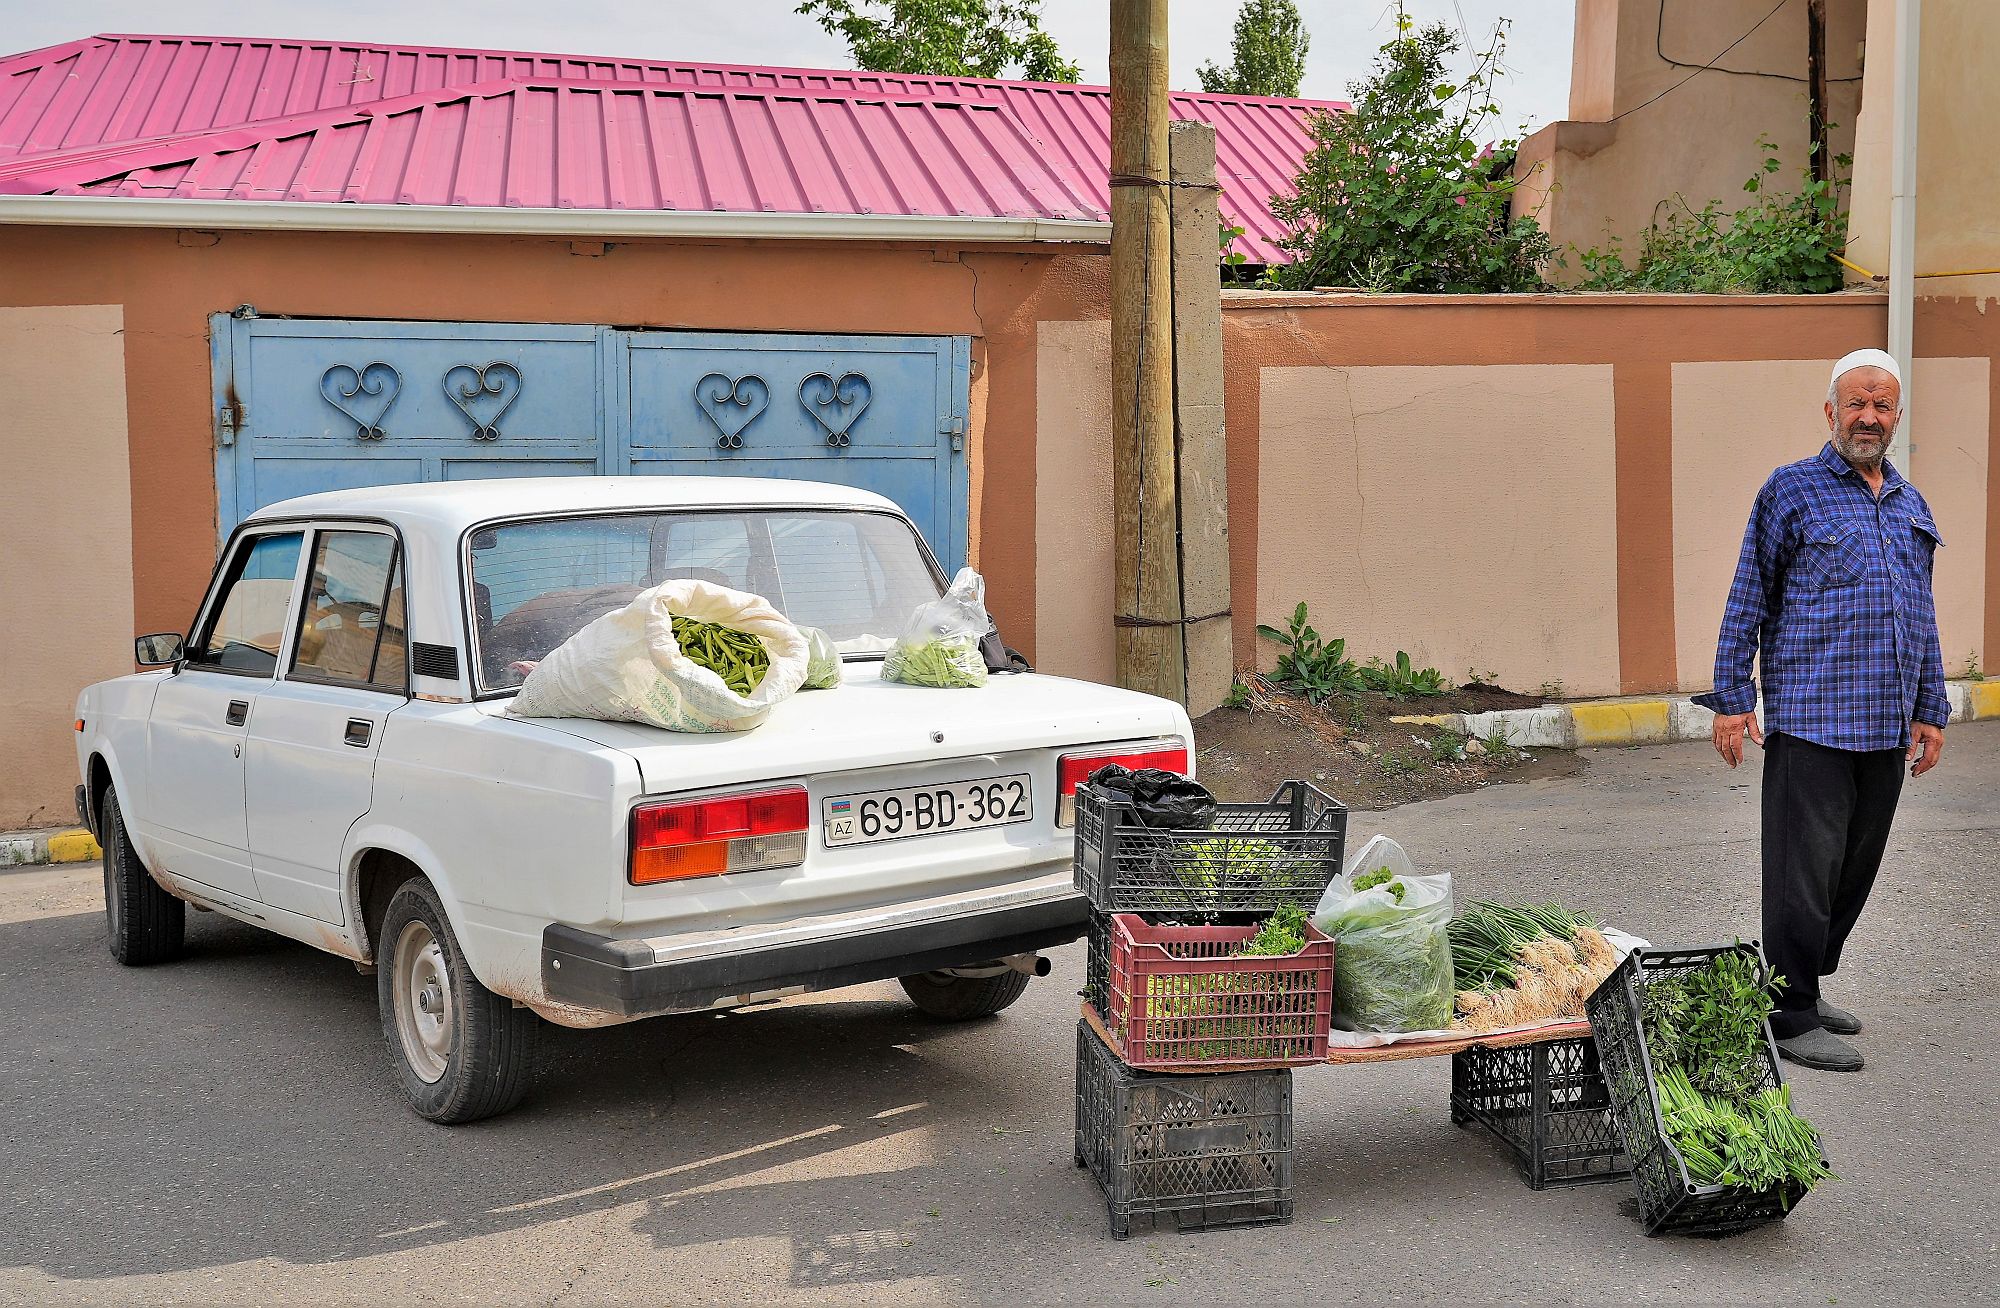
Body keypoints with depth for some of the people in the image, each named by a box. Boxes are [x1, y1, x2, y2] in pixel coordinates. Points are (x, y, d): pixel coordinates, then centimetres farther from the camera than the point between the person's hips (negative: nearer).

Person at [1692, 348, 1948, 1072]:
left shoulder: (1911, 505, 16)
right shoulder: (1791, 491, -2)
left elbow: (1923, 616, 22)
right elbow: (1748, 601, -3)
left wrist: (1930, 711, 18)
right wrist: (1731, 698, -8)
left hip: (1886, 728, 6)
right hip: (1810, 720, -6)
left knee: (1855, 869, 12)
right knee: (1804, 871, -4)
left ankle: (1805, 986, 26)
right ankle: (1791, 1019, 5)